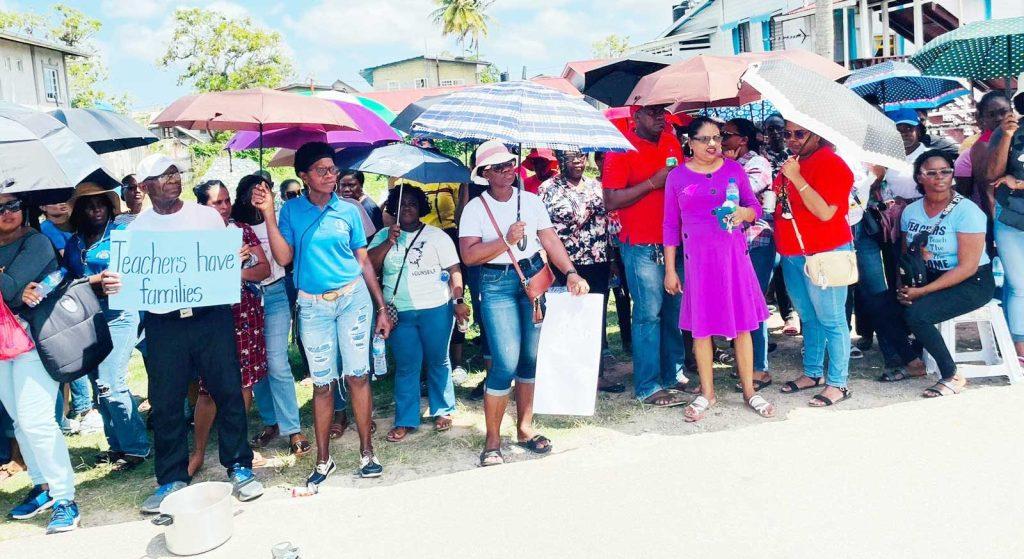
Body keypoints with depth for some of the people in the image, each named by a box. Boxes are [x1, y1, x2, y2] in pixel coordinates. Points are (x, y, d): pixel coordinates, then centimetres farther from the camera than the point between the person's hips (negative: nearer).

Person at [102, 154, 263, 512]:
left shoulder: (207, 215, 7)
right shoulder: (137, 228, 8)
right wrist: (113, 285, -15)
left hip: (211, 317, 0)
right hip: (163, 324, 1)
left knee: (228, 392, 1)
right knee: (164, 404, 4)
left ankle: (239, 467, 15)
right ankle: (172, 479, 18)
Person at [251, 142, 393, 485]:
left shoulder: (348, 211, 4)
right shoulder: (291, 210, 2)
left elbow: (364, 261, 7)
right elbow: (283, 258, -8)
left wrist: (382, 307, 6)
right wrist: (268, 214, -14)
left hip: (354, 298, 0)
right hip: (313, 305, 0)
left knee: (357, 375, -4)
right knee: (322, 383, 5)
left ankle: (367, 452, 8)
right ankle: (323, 460, 17)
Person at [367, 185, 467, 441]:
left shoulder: (437, 235, 4)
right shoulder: (384, 235, 11)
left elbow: (454, 270, 0)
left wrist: (459, 300, -11)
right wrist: (389, 242, -12)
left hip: (436, 309, -1)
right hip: (399, 312, 2)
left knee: (438, 361, 8)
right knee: (406, 366, 4)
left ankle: (443, 410, 23)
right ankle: (406, 420, 10)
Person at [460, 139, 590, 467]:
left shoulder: (531, 201, 8)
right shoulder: (475, 208, -1)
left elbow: (550, 240, 3)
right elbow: (469, 255, -10)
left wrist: (570, 273, -10)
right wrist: (506, 240, -17)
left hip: (534, 278, 4)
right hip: (497, 284, -4)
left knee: (531, 356, 7)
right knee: (507, 362, -10)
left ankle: (525, 427, 23)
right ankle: (492, 439, 4)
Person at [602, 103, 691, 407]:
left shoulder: (671, 142, 12)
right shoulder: (622, 147, -7)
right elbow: (611, 201, -15)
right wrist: (654, 182, -18)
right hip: (641, 245, -6)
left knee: (675, 309, 12)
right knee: (649, 313, -4)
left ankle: (675, 373, 26)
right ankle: (648, 387, 6)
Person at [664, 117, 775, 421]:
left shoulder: (734, 169, 5)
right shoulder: (677, 177, 2)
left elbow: (755, 208, 12)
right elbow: (670, 226, 4)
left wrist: (744, 213, -13)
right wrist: (669, 269, 2)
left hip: (733, 255, 1)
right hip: (697, 259, -1)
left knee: (742, 324, 5)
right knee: (701, 327, 5)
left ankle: (749, 390, 19)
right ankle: (707, 393, 20)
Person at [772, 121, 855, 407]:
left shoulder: (830, 163, -11)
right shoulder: (792, 163, 14)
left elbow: (826, 212, -21)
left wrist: (797, 178, -22)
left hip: (823, 254, -8)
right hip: (792, 254, 8)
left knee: (831, 320, -2)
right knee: (808, 318, 17)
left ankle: (837, 383, 5)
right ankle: (812, 373, 28)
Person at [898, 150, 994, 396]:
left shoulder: (966, 210, -15)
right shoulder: (911, 211, 4)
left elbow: (967, 267, -19)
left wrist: (922, 291, -23)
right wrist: (903, 287, -12)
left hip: (971, 283, -6)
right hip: (929, 278, 6)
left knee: (916, 313, -29)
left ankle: (952, 376, -9)